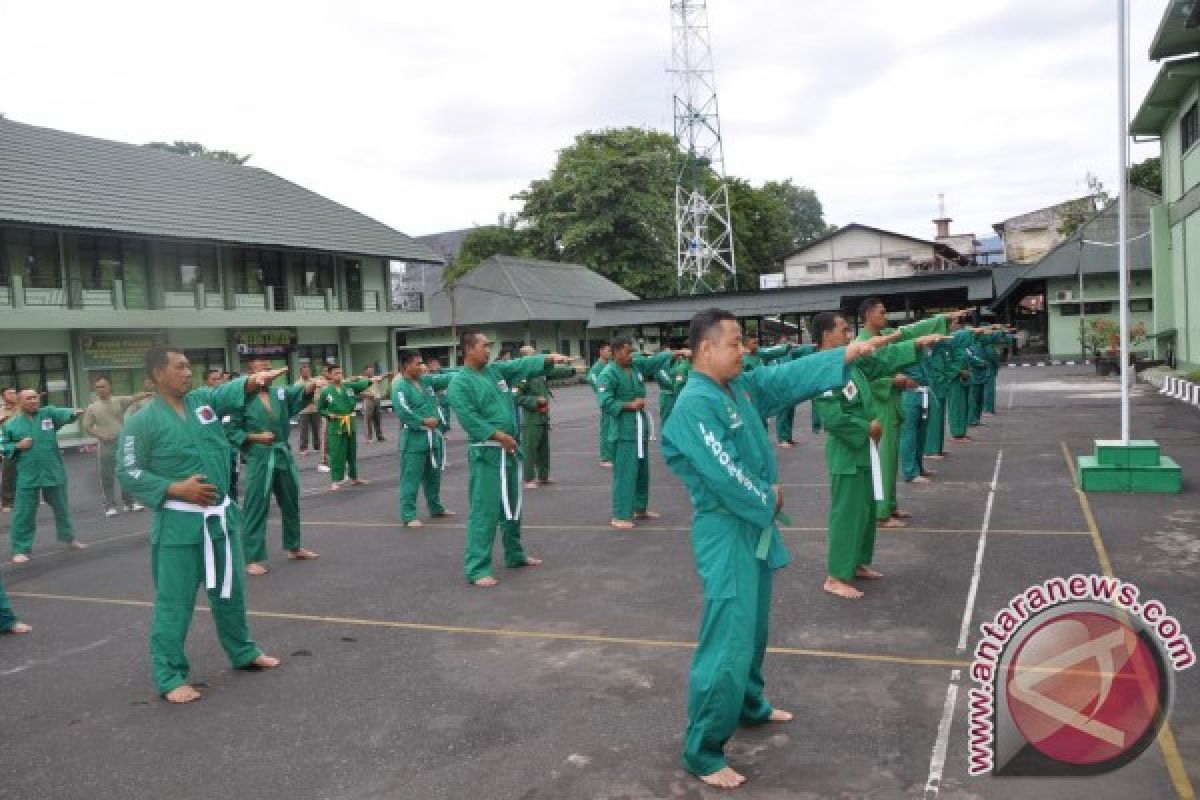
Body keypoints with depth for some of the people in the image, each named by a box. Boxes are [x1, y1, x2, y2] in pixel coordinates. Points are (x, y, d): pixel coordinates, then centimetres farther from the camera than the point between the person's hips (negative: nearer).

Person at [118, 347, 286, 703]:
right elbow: (128, 473, -8)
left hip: (221, 514, 6)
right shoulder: (142, 422, -9)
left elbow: (233, 391, -12)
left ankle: (243, 653, 36)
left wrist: (254, 380, -35)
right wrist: (176, 489, -17)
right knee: (174, 600, 2)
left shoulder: (205, 399, 4)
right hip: (178, 521, -5)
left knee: (229, 590, 19)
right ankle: (170, 677, 15)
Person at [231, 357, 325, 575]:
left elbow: (301, 393, -10)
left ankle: (294, 547, 34)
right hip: (259, 458, -6)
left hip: (283, 455, 6)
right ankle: (253, 559, 4)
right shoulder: (243, 399, -8)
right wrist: (256, 437, -17)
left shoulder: (281, 393, 6)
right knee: (256, 508, -3)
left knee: (291, 503, 17)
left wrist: (312, 384, -30)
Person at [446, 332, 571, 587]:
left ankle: (515, 555, 36)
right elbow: (469, 418, -19)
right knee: (485, 511, -9)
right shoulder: (460, 383, -11)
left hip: (509, 449, 8)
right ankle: (476, 569, -4)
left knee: (512, 506, 20)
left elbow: (523, 365, 6)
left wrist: (550, 358, -9)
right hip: (485, 452, -8)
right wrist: (497, 435, -21)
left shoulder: (496, 370, 11)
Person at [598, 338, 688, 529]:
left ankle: (640, 508, 31)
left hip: (640, 424, 8)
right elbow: (606, 403, -20)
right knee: (625, 471, -10)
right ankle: (620, 515, -4)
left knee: (643, 469, 17)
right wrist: (630, 405, -18)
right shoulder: (608, 375, -14)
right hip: (623, 427, -8)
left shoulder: (637, 363, 7)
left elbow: (657, 360, 12)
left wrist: (680, 352, 1)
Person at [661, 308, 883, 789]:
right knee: (727, 644, -7)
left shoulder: (741, 385, 6)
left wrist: (847, 354, 7)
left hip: (754, 526, 10)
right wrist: (768, 501, -10)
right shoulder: (694, 405, -23)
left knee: (752, 629, 24)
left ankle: (750, 706, 45)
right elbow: (725, 475, -25)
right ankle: (702, 752, 6)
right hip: (725, 534, -10)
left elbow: (790, 377, 12)